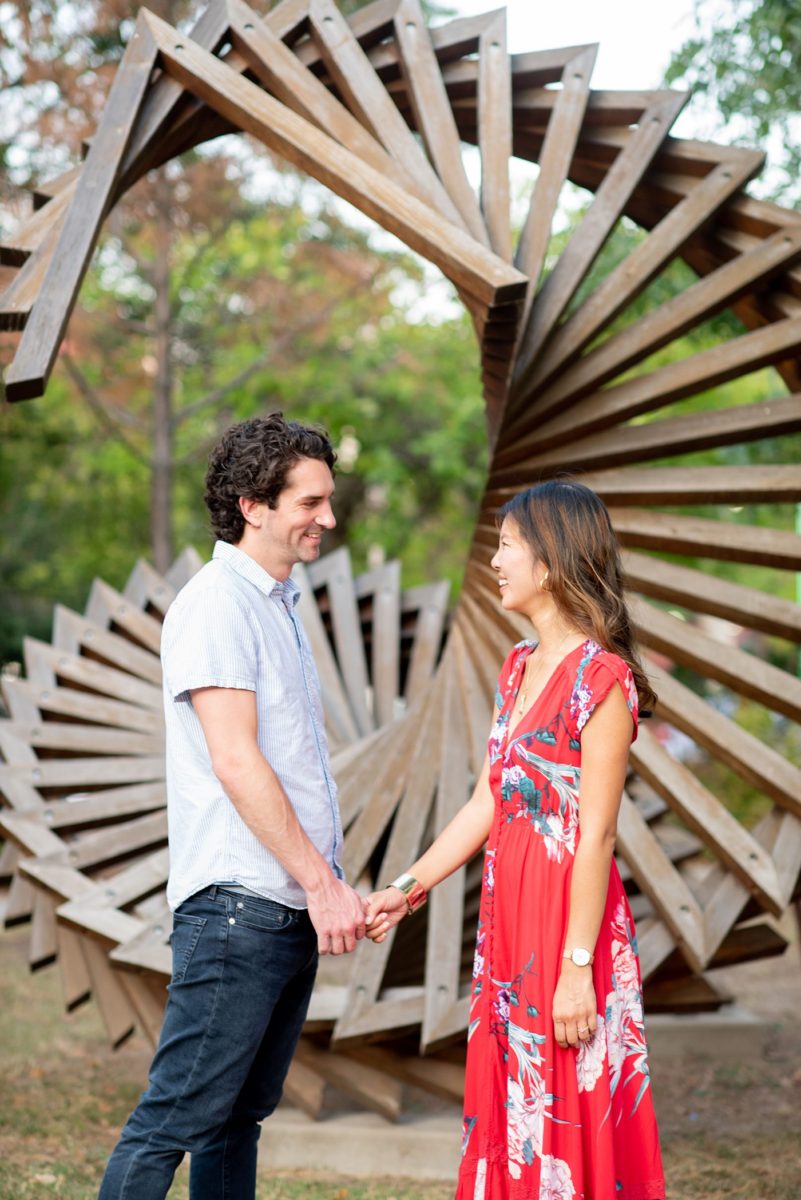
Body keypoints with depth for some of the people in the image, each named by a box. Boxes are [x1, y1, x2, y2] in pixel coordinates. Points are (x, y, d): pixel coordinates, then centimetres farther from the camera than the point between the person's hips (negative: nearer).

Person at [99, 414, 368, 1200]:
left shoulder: (280, 604, 18)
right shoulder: (216, 605, -10)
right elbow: (235, 762, -17)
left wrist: (333, 884, 14)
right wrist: (321, 883, -17)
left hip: (291, 907, 9)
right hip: (237, 905, -9)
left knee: (241, 1114, 12)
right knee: (177, 1116, -8)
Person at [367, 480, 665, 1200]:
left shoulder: (601, 676, -14)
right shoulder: (520, 667, 12)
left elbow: (597, 834, -17)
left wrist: (577, 968, -19)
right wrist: (409, 889, 9)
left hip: (570, 917, -8)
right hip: (508, 912, 8)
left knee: (569, 1120, -1)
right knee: (509, 1111, 13)